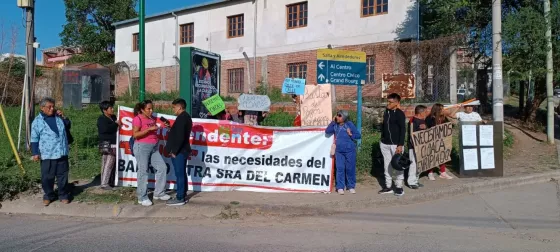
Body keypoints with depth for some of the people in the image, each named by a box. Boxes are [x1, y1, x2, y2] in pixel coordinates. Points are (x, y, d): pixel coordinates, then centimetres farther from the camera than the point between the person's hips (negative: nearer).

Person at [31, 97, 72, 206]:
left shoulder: (58, 117, 7)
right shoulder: (37, 121, -4)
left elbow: (68, 127, 20)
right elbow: (34, 139, -2)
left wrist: (64, 117, 2)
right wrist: (35, 153, -8)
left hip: (62, 153, 3)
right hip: (47, 155, -3)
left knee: (63, 175, 10)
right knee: (47, 177, 6)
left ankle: (63, 195, 23)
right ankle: (48, 195, 24)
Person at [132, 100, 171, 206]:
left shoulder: (152, 119, 13)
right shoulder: (138, 119, -9)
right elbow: (135, 134, -19)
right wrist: (149, 129, -21)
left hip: (154, 148, 7)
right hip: (142, 147, -7)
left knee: (162, 168, 4)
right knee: (143, 172, -2)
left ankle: (159, 193, 16)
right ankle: (142, 198, 8)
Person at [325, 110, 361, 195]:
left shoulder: (349, 124, -6)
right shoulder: (335, 125, 5)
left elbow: (359, 135, -3)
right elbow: (327, 131, -2)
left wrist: (351, 135, -21)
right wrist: (333, 122, -5)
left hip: (349, 151, -2)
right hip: (339, 151, 3)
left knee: (350, 168, 7)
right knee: (340, 168, 1)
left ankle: (351, 186, 21)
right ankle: (340, 187, 7)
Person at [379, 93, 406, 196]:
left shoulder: (400, 114, -10)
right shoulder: (386, 112, 9)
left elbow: (403, 130, -13)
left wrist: (400, 145, -17)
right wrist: (382, 139, 16)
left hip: (395, 144, -7)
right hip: (385, 144, 7)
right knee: (387, 165, 10)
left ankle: (399, 187, 12)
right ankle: (388, 186, 19)